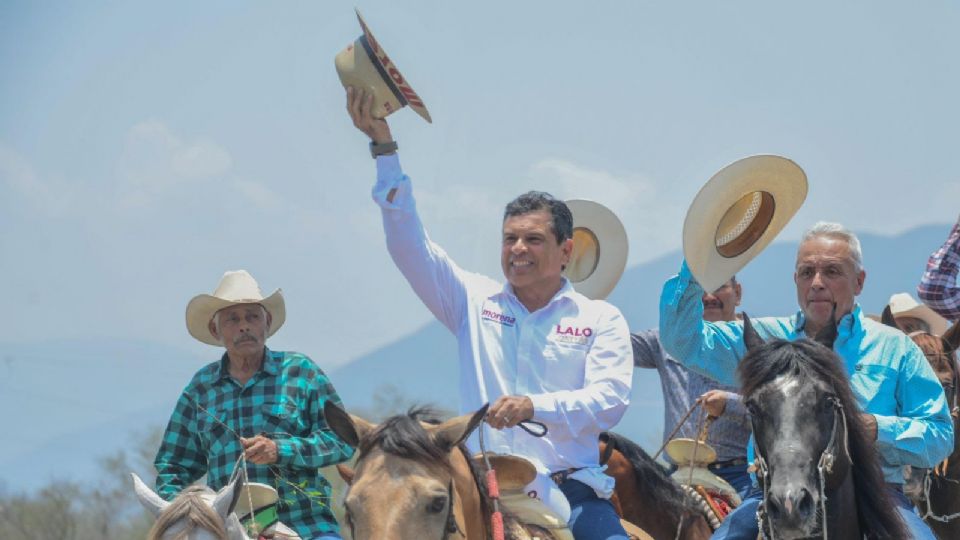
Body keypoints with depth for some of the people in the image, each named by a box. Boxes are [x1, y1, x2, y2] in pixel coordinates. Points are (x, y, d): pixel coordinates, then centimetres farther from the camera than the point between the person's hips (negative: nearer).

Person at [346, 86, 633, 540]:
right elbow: (409, 246, 7)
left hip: (569, 490, -1)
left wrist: (536, 407, -21)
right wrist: (384, 147, -1)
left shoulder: (601, 319, 11)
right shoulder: (476, 302, 15)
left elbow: (609, 399, -3)